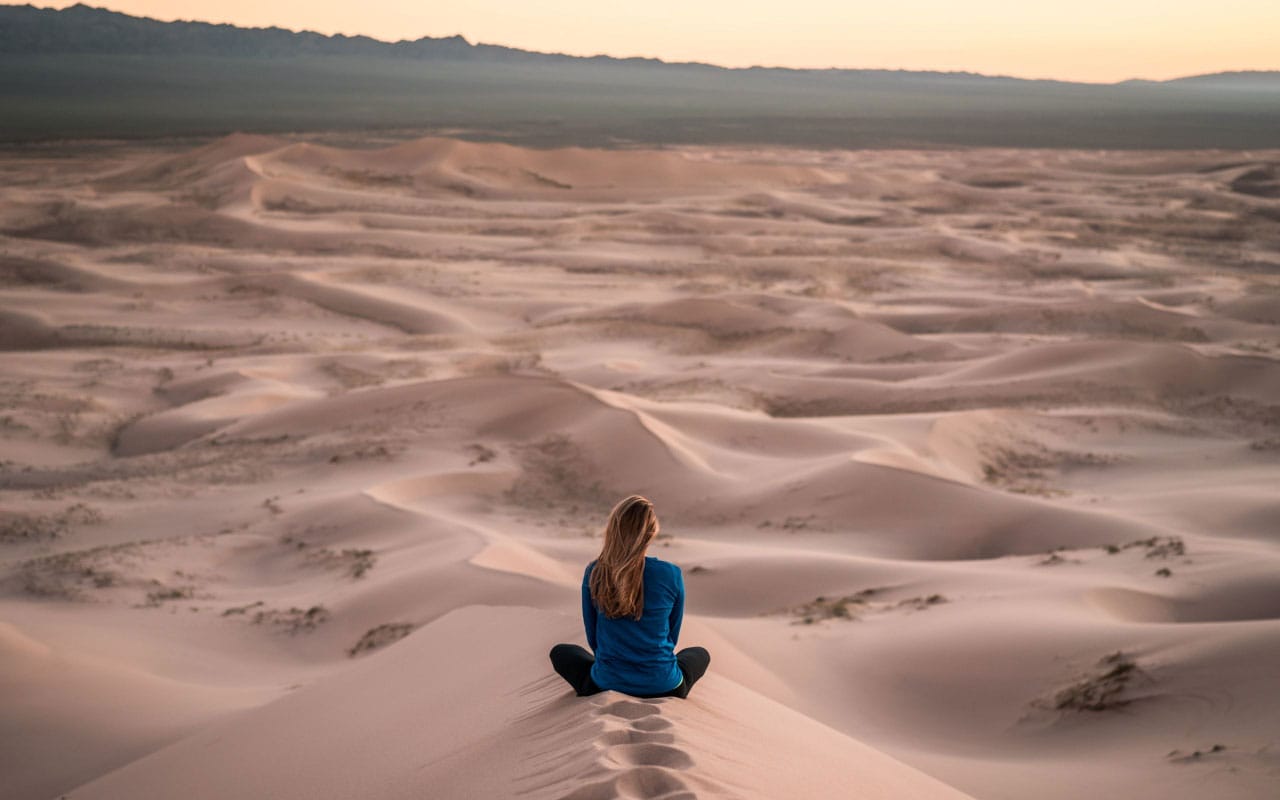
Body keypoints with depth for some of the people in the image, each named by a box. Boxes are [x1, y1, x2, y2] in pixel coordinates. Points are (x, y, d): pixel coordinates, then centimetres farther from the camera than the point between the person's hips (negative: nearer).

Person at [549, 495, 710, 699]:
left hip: (608, 684, 0)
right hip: (663, 687, 0)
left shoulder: (594, 573, -8)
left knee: (560, 653, 31)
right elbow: (672, 636, 5)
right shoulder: (671, 575, -10)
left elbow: (593, 638, 4)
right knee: (701, 654, 33)